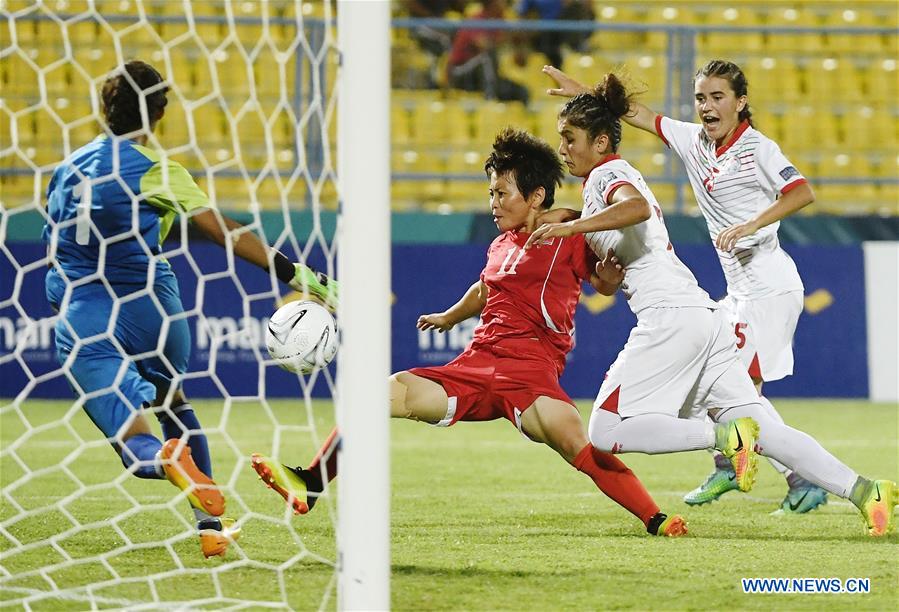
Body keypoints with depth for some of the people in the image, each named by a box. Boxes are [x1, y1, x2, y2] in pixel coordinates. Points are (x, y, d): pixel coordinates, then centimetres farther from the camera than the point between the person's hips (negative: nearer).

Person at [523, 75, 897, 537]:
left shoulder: (607, 174, 0)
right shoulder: (619, 178, 28)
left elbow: (638, 207, -25)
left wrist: (572, 226, -27)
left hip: (670, 316, -9)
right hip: (705, 315, 9)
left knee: (606, 433, -11)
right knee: (764, 431, 1)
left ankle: (725, 436, -19)